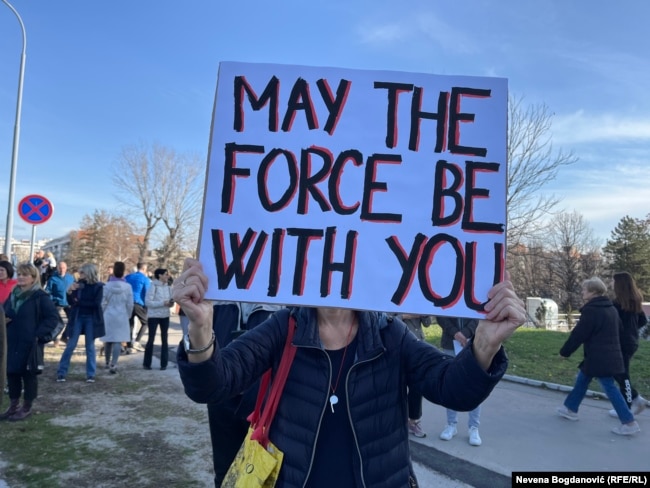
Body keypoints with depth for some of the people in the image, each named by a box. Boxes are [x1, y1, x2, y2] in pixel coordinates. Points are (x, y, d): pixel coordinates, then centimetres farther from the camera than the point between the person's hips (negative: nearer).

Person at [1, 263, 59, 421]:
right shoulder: (13, 294, 10)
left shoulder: (40, 296, -11)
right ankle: (13, 406, 27)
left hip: (31, 343, -7)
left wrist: (39, 335, -18)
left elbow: (52, 317, -13)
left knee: (29, 374, 3)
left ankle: (26, 408, 16)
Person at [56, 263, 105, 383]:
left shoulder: (98, 286, -6)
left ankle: (90, 375, 12)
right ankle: (61, 373, 11)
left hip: (91, 319, -2)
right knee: (70, 345, 2)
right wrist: (70, 292, -18)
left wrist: (79, 302, -10)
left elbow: (96, 304, -13)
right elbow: (71, 302, -1)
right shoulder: (78, 284, 1)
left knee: (90, 346, 5)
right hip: (77, 317, 2)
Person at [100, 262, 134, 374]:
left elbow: (103, 303, -2)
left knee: (108, 340, 15)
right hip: (122, 317, -1)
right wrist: (128, 316, 13)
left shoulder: (107, 286, -6)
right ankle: (113, 364, -13)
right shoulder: (128, 287, -7)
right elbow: (130, 304, -3)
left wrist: (102, 315, 13)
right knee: (118, 341, -1)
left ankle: (108, 363, 29)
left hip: (108, 316, 1)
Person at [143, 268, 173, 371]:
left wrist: (171, 303, -11)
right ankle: (146, 363, 15)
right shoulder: (153, 286, -10)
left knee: (164, 339, 6)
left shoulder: (168, 287, 6)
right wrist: (163, 303, -21)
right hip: (153, 316, -5)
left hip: (165, 316, 5)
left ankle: (164, 364, 12)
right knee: (151, 339, 3)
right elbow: (148, 302, -16)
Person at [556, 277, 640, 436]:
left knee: (609, 387, -3)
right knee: (582, 379, 19)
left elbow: (578, 334, -15)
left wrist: (564, 351, -5)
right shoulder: (611, 309, 12)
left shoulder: (591, 310, -17)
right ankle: (570, 408, 28)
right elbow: (619, 329, 21)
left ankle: (629, 422, 0)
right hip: (610, 355, 10)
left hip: (598, 357, -10)